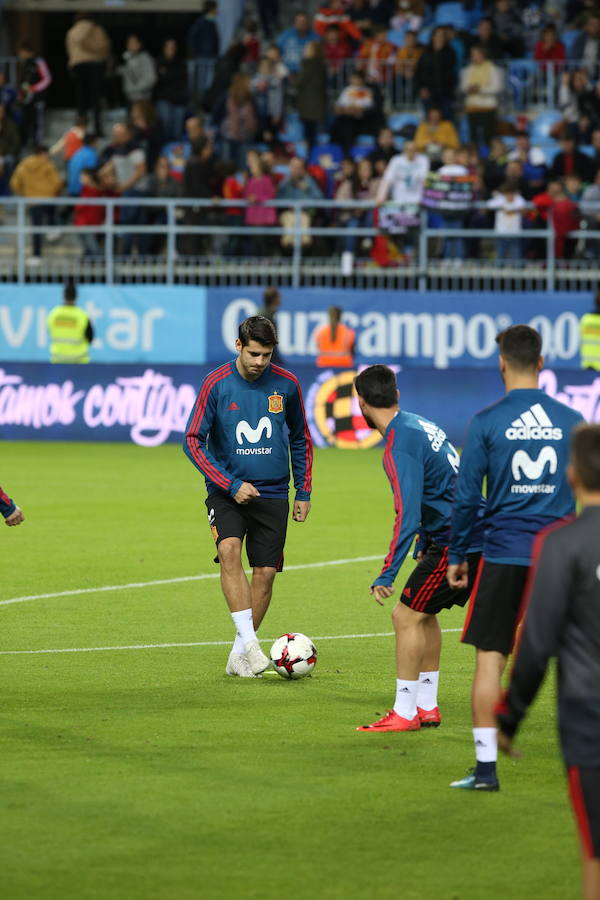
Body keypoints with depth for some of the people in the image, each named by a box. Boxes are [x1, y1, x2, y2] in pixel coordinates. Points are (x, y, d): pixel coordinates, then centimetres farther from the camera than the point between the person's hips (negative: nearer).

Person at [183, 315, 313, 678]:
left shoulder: (287, 385, -1)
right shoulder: (217, 384, -8)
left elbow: (301, 440, 14)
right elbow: (193, 440, -6)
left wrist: (304, 492, 10)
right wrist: (231, 485, -14)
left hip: (272, 494, 2)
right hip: (227, 491, -2)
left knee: (266, 572, -2)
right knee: (230, 551, -26)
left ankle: (239, 655, 11)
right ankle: (249, 642, -28)